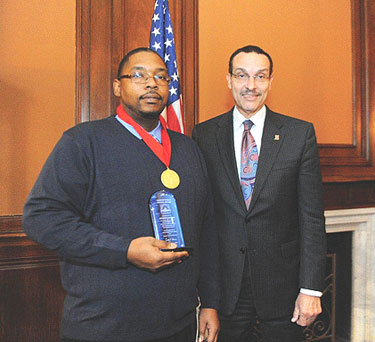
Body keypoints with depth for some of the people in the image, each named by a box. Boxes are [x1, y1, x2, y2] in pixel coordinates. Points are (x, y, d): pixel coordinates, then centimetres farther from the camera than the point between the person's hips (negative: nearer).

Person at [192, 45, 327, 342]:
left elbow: (312, 217, -4)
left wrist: (311, 289, -7)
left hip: (282, 284, 0)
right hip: (225, 286, 1)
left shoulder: (300, 134, -2)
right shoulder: (204, 135, 0)